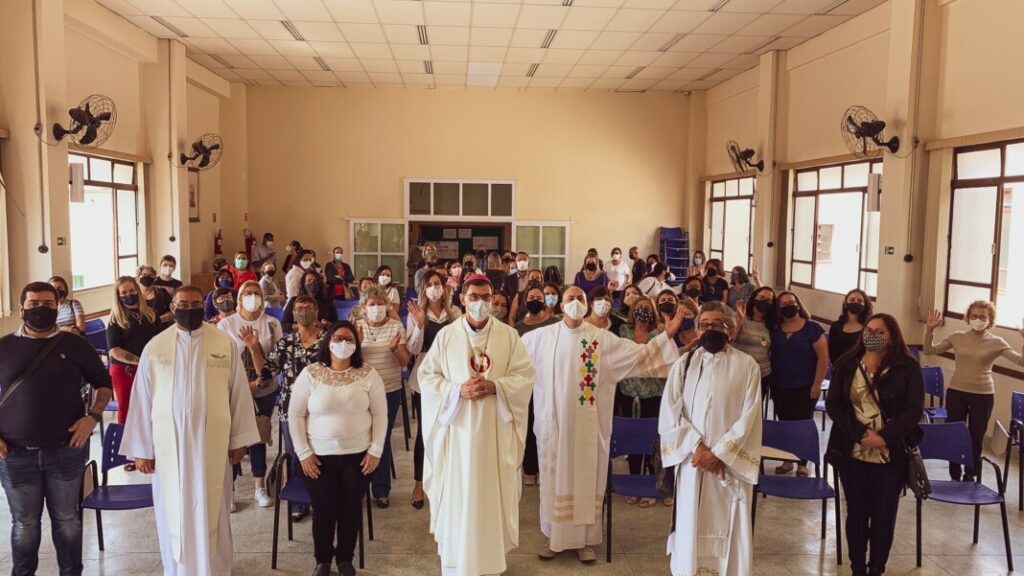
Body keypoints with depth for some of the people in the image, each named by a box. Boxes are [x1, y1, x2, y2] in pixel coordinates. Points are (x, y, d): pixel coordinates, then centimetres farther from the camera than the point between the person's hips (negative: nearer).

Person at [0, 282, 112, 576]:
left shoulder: (75, 345, 0)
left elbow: (103, 383, 9)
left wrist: (93, 416, -6)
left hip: (66, 451, 0)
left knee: (67, 519, 12)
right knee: (24, 524, 13)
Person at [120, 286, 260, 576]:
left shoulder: (225, 344, -2)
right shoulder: (155, 347, -1)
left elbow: (239, 393, 1)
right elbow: (142, 399, 1)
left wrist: (239, 440, 1)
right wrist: (141, 449, 0)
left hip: (212, 443, 0)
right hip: (168, 443, 1)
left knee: (211, 510, 9)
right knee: (173, 510, 12)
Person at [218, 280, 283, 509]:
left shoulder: (272, 323, 1)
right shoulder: (226, 324, -2)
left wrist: (259, 380, -17)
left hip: (265, 391, 2)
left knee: (259, 437, 10)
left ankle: (260, 488, 19)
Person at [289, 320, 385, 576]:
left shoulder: (368, 374, -3)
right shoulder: (310, 374, -4)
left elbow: (380, 414, 0)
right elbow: (295, 415, -1)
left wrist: (376, 450, -5)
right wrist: (303, 452, -5)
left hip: (358, 454, 1)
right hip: (319, 456, 0)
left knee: (351, 508, 5)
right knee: (323, 510, 1)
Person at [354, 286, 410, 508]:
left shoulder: (396, 326, -2)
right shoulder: (357, 326, 1)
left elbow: (404, 362, -5)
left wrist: (394, 348, -26)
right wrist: (356, 342, -20)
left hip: (390, 390, -1)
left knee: (383, 438, 3)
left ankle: (381, 490, 19)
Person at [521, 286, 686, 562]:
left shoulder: (603, 338, 0)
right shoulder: (542, 337, 0)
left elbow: (638, 353, -2)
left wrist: (667, 335, -10)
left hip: (587, 423, 0)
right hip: (554, 422, 0)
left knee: (586, 477, 7)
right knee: (555, 477, 8)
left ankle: (585, 539, 19)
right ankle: (554, 537, 21)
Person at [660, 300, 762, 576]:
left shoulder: (747, 366, 0)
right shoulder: (683, 364, 5)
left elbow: (749, 418, -5)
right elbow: (670, 414, -1)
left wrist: (718, 453, -12)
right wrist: (697, 447, -12)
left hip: (730, 463, -1)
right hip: (692, 460, 1)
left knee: (729, 528, 3)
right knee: (691, 525, 5)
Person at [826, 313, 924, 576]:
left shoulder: (908, 367, -3)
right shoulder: (847, 364, 1)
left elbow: (914, 410, -7)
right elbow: (833, 404, -2)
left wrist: (884, 437, -18)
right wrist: (860, 434, -15)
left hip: (892, 454, -1)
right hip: (853, 452, 1)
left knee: (884, 514, 8)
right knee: (856, 512, 10)